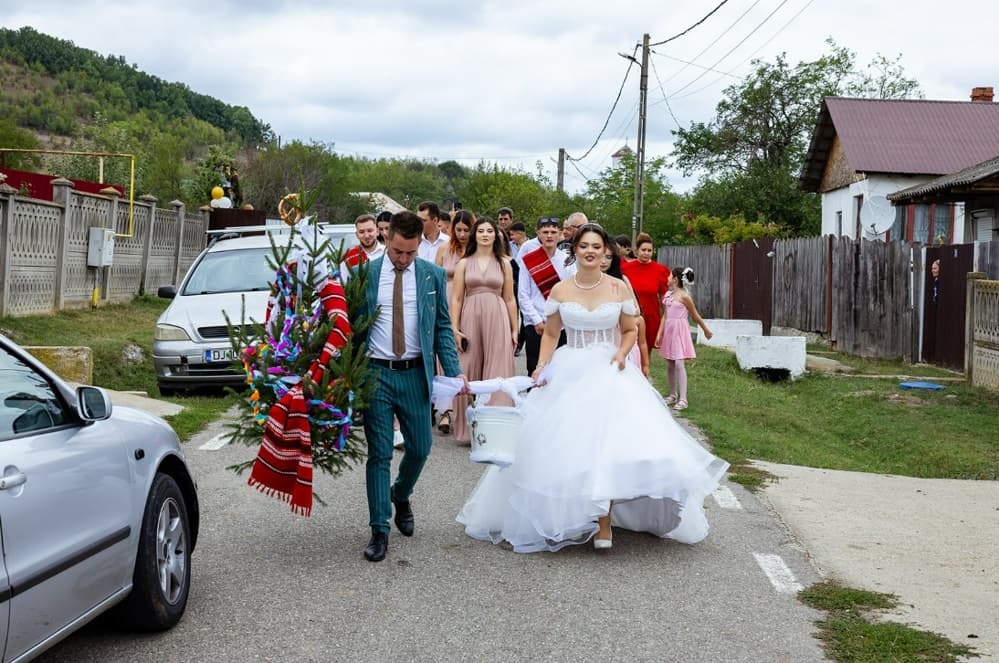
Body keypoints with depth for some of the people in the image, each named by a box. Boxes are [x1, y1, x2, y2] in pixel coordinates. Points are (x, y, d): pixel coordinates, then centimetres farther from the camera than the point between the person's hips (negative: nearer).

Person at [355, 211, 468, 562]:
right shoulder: (364, 274, -1)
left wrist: (454, 371, -4)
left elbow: (442, 328, 5)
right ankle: (379, 530, 9)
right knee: (379, 453, 1)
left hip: (415, 374, 2)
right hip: (376, 373, -1)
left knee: (420, 448, 9)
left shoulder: (433, 275, 2)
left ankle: (400, 496, 40)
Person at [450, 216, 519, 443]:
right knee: (469, 372, 1)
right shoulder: (464, 263, 8)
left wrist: (514, 330, 6)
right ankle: (468, 429, 9)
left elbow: (510, 299, 10)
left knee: (496, 372, -1)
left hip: (497, 320, 0)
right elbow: (456, 299, 6)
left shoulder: (504, 263, 9)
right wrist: (454, 328, -3)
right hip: (470, 319, 0)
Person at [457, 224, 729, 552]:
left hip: (609, 372, -1)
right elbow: (550, 334, 10)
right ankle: (564, 517, 17)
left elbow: (629, 330, 10)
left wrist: (622, 353, -9)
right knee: (564, 448, 0)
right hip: (568, 373, 1)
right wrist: (542, 366, -5)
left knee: (608, 445, -12)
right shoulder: (560, 291, 2)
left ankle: (604, 522, -4)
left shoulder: (619, 288, 1)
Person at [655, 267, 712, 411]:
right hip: (668, 330, 7)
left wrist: (706, 330, 7)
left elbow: (695, 315, -2)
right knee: (670, 365, 11)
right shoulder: (668, 295, 8)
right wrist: (659, 334, 6)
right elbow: (665, 315, 10)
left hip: (679, 331, -7)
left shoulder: (684, 296, -10)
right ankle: (673, 395, 23)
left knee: (679, 364, -12)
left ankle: (683, 399, -13)